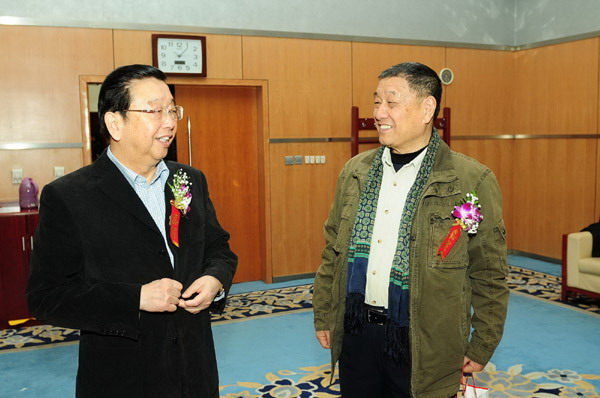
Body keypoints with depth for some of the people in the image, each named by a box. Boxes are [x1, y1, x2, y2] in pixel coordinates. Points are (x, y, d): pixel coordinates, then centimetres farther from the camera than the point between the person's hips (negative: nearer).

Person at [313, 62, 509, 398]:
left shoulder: (472, 182, -10)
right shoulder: (355, 172, 3)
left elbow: (489, 276, -6)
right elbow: (333, 251, 8)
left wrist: (482, 348, -3)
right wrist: (324, 316, 9)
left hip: (423, 344, -3)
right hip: (356, 333, 4)